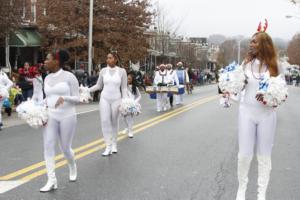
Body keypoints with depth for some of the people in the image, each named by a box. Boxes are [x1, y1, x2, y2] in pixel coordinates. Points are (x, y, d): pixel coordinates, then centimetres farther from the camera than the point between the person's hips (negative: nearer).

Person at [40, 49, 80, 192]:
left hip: (67, 117, -4)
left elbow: (77, 98, -8)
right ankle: (52, 181, -10)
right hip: (51, 116, 5)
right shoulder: (47, 78, 9)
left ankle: (72, 167, 40)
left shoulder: (69, 76, -9)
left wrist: (64, 97, -27)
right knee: (48, 146, -11)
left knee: (65, 148, 5)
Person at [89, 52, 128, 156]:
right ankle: (108, 146, -4)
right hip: (104, 99, 1)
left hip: (116, 100, -1)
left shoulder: (122, 71, -4)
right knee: (105, 121, -7)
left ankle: (114, 144, 26)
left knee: (114, 122, 9)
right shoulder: (103, 71, 1)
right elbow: (98, 86, 9)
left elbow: (124, 88, -1)